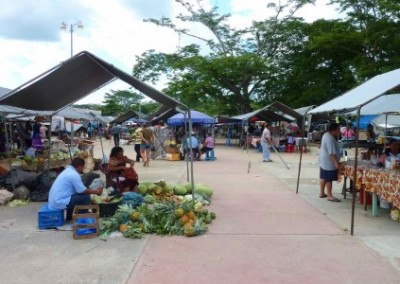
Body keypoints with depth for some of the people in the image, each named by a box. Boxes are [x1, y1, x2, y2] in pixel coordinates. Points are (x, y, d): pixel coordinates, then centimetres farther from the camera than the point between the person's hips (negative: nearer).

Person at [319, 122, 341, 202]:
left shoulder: (326, 135, 9)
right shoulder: (330, 138, -24)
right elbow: (332, 152, -28)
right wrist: (336, 162, -26)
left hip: (324, 161, 11)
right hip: (329, 162, -11)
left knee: (323, 177, 15)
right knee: (329, 179, -3)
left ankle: (322, 193, 24)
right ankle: (329, 196, 3)